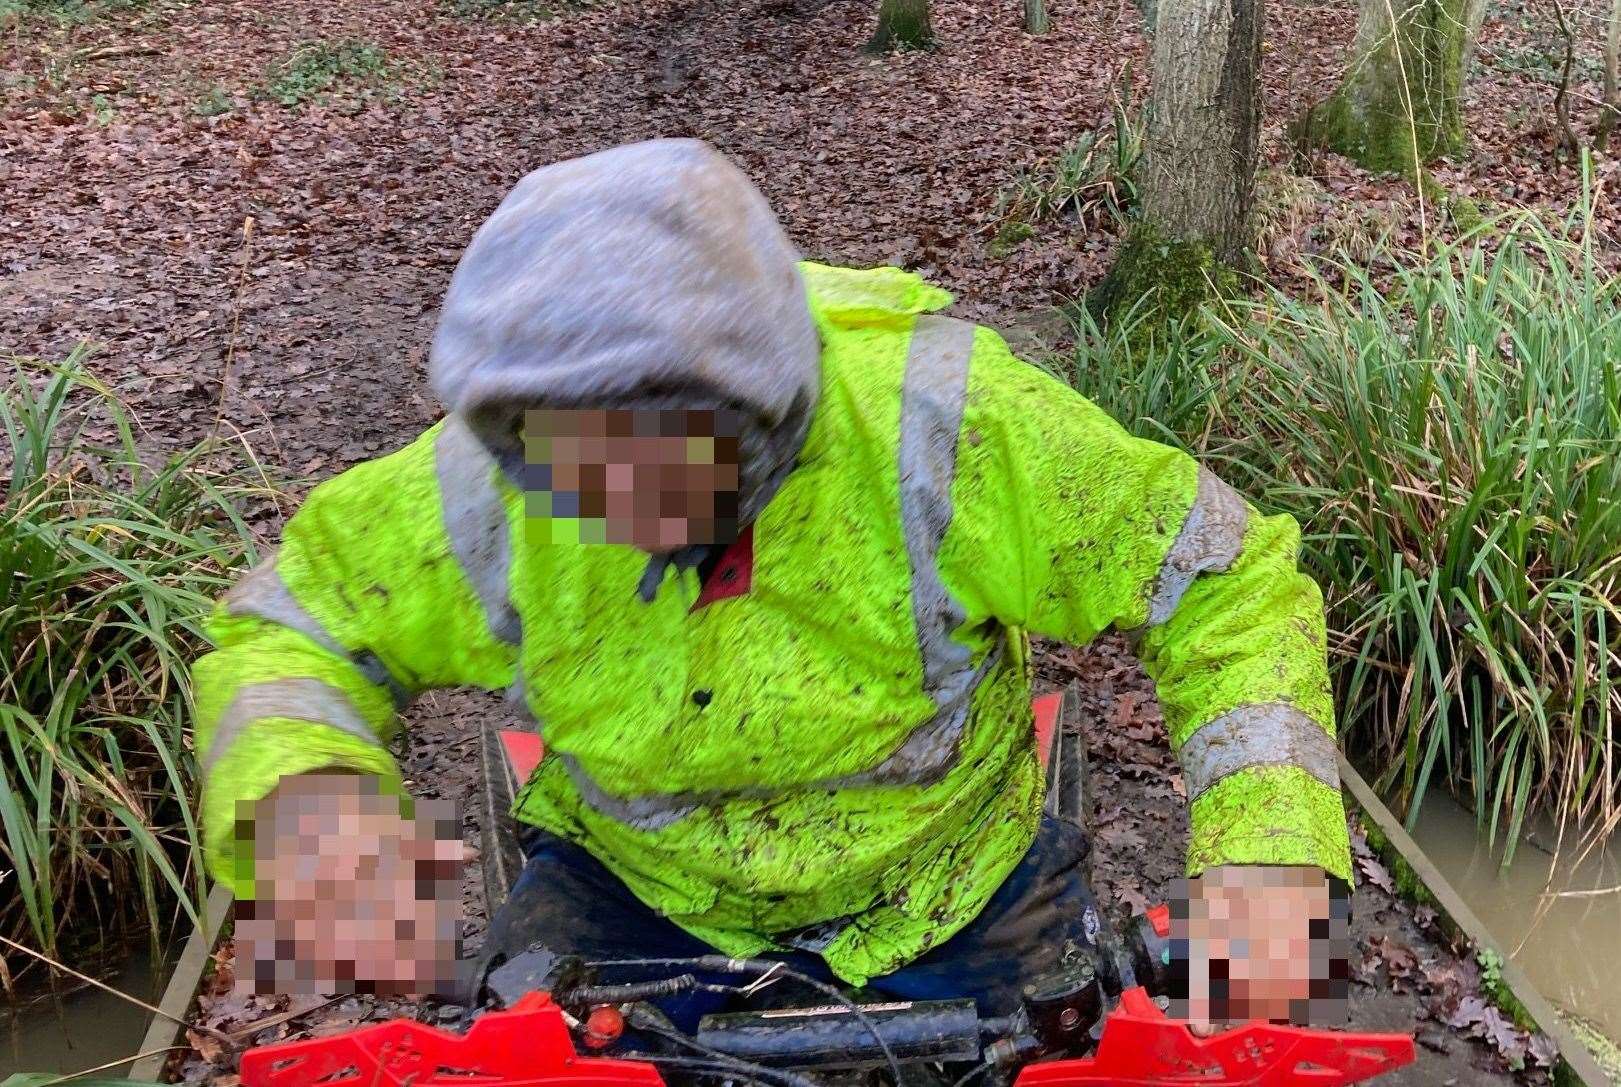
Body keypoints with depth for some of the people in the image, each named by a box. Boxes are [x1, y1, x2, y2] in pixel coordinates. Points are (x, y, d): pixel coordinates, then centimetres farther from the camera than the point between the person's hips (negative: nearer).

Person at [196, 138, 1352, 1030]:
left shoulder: (939, 419, -30)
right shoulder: (492, 485, -24)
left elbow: (1229, 584, -20)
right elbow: (290, 627, -8)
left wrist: (1266, 859, -32)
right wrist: (304, 793, -31)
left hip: (946, 898, 0)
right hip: (638, 884, 1)